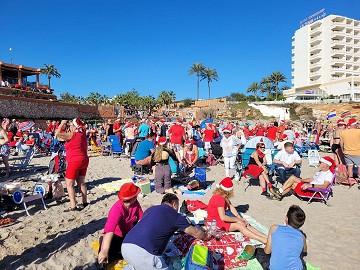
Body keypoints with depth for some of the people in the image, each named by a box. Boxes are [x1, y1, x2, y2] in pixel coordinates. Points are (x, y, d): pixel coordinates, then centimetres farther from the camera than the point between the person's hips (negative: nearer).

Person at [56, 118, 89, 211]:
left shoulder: (72, 135, -14)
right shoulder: (83, 135, 8)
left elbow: (57, 134, -18)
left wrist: (62, 123, -6)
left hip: (75, 162, -8)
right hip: (84, 160, 8)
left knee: (69, 184, -2)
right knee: (81, 182, 17)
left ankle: (73, 206, -5)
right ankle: (85, 202, 24)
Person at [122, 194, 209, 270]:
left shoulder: (150, 209, 23)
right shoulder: (175, 215, 9)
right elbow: (196, 233, 20)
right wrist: (206, 236, 42)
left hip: (125, 246, 8)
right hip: (143, 251, -7)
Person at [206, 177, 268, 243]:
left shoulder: (223, 197, 4)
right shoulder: (219, 199, -27)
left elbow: (231, 207, 5)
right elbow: (223, 217, -30)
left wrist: (240, 218, -6)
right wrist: (237, 219, -19)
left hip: (220, 219, 9)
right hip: (214, 222, -9)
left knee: (244, 223, -6)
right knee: (239, 226, -22)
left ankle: (266, 237, -11)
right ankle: (264, 240, -25)